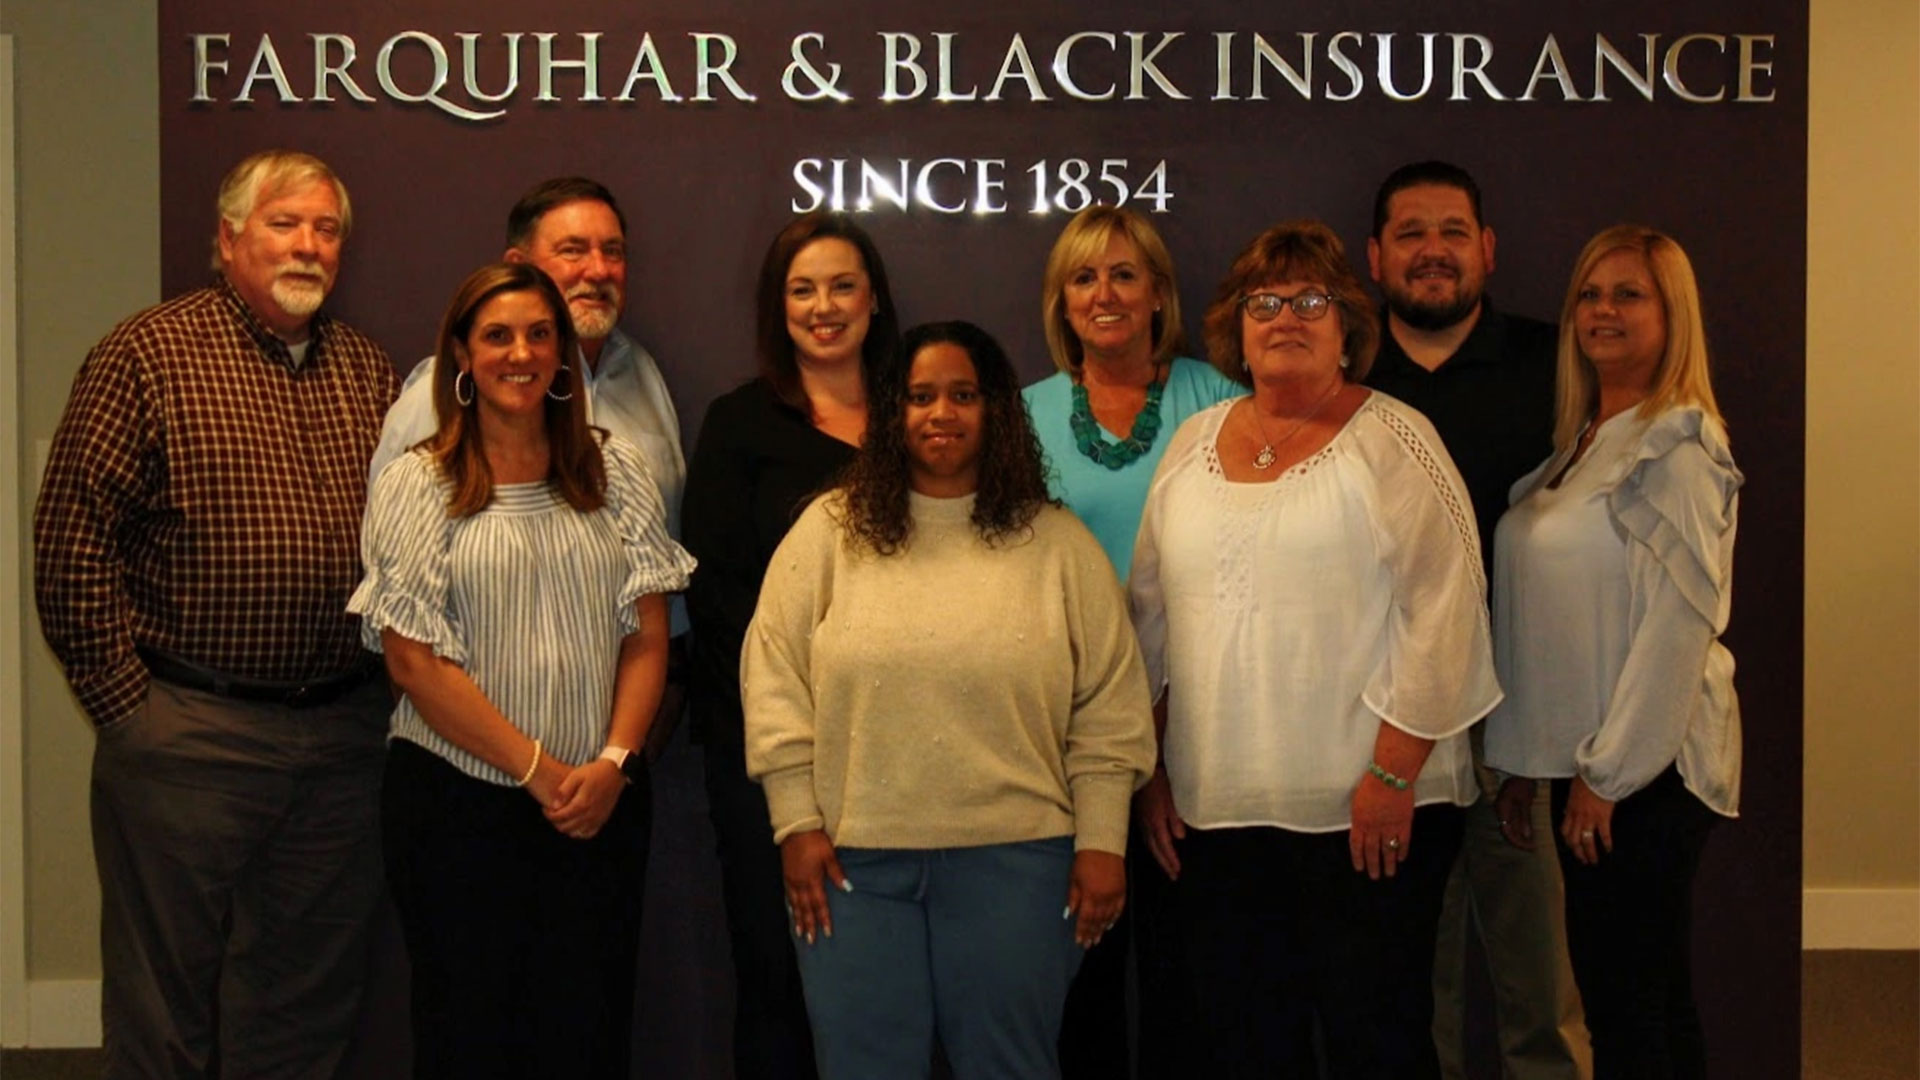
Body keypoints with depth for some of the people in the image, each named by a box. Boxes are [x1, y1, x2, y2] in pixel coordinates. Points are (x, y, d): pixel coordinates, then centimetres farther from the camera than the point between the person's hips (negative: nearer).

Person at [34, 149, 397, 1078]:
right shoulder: (148, 356, -5)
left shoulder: (368, 372, 11)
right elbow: (71, 541, -9)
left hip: (342, 736, 5)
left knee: (308, 1003, 15)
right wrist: (124, 703, -11)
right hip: (189, 734, -4)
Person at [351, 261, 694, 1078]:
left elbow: (648, 635, 4)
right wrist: (540, 770, -12)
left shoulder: (614, 471, 7)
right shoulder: (418, 485, -2)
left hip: (600, 804, 2)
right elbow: (413, 660, -9)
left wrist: (612, 763, -9)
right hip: (458, 804, -2)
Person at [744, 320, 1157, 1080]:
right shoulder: (829, 532, 4)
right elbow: (776, 682, 3)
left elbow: (1108, 710, 4)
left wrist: (1102, 843, -1)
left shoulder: (1058, 543, 4)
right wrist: (798, 824, -2)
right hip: (855, 858, 1)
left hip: (1015, 857, 0)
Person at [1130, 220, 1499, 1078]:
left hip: (1364, 813, -4)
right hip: (1212, 812, 5)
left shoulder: (1391, 441, -3)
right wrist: (1149, 768, 11)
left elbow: (1443, 613, -9)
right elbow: (1149, 615, 15)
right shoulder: (1193, 443, 12)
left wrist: (1393, 773, -13)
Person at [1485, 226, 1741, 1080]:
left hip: (1646, 767, -8)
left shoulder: (1680, 444, -11)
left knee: (1627, 1008, -4)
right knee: (1648, 1000, 15)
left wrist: (1608, 772, -16)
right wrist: (1521, 762, 12)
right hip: (1585, 758, 8)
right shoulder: (1578, 445, 14)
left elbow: (1679, 621, -17)